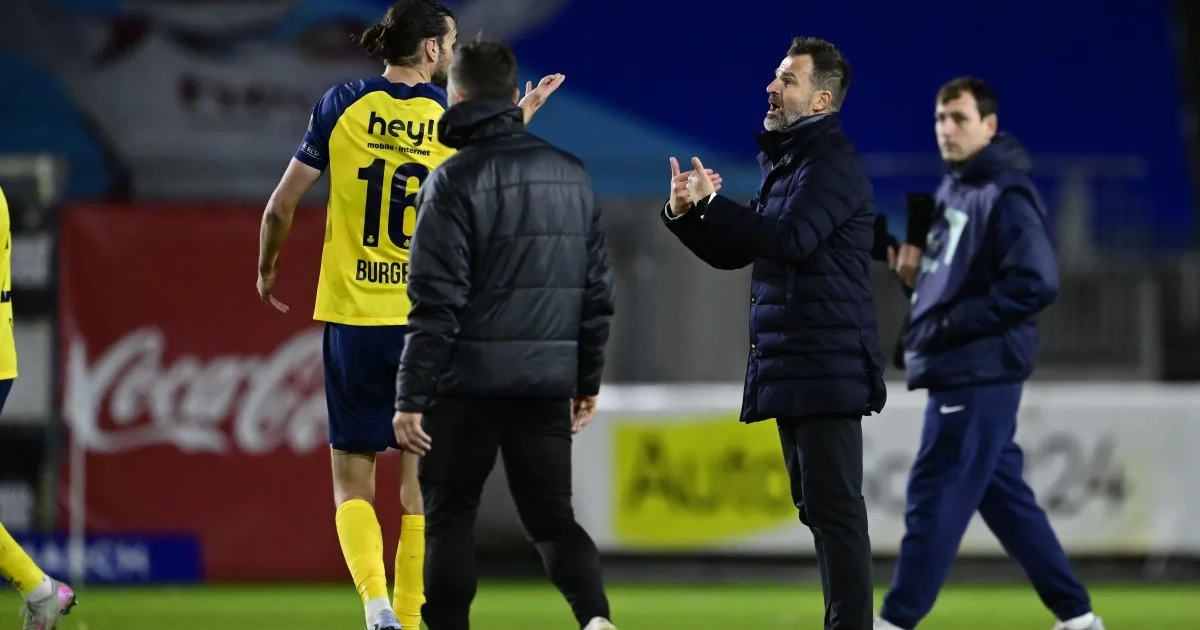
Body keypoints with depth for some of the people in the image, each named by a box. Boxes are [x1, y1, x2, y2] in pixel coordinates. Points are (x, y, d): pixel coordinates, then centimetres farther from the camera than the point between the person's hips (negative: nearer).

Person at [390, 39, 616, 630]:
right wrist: (589, 379, 21)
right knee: (550, 514, 9)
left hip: (468, 380, -5)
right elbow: (598, 288, 12)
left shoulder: (455, 180, -9)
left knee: (449, 516, 8)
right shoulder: (572, 175, 10)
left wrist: (411, 396, -10)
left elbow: (436, 301, -13)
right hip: (548, 378, 5)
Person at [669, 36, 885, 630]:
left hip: (826, 367, -10)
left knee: (834, 506, -12)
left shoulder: (833, 163, -11)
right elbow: (732, 251, 21)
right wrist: (685, 213, 2)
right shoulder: (785, 162, 19)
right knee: (818, 506, 12)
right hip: (790, 367, 10)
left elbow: (792, 238, -26)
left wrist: (711, 203, -18)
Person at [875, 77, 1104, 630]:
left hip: (978, 376, -10)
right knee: (1005, 499, 12)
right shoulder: (952, 192, 16)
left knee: (935, 500, -8)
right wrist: (916, 274, 2)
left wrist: (947, 326, -19)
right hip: (957, 376, 10)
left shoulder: (1005, 196, -12)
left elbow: (1034, 284, -22)